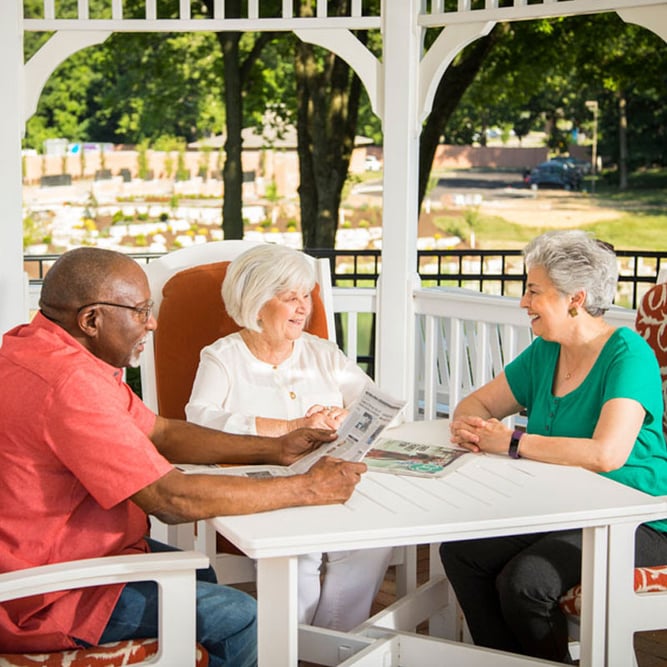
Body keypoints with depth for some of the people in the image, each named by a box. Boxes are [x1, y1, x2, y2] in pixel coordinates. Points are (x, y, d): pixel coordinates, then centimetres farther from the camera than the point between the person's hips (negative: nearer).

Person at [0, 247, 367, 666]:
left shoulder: (43, 348, 6)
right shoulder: (68, 383, -29)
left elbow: (161, 433, 11)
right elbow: (172, 499, -28)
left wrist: (275, 450, 1)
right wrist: (309, 489, -20)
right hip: (44, 602, -11)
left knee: (202, 576, 22)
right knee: (237, 616, -7)